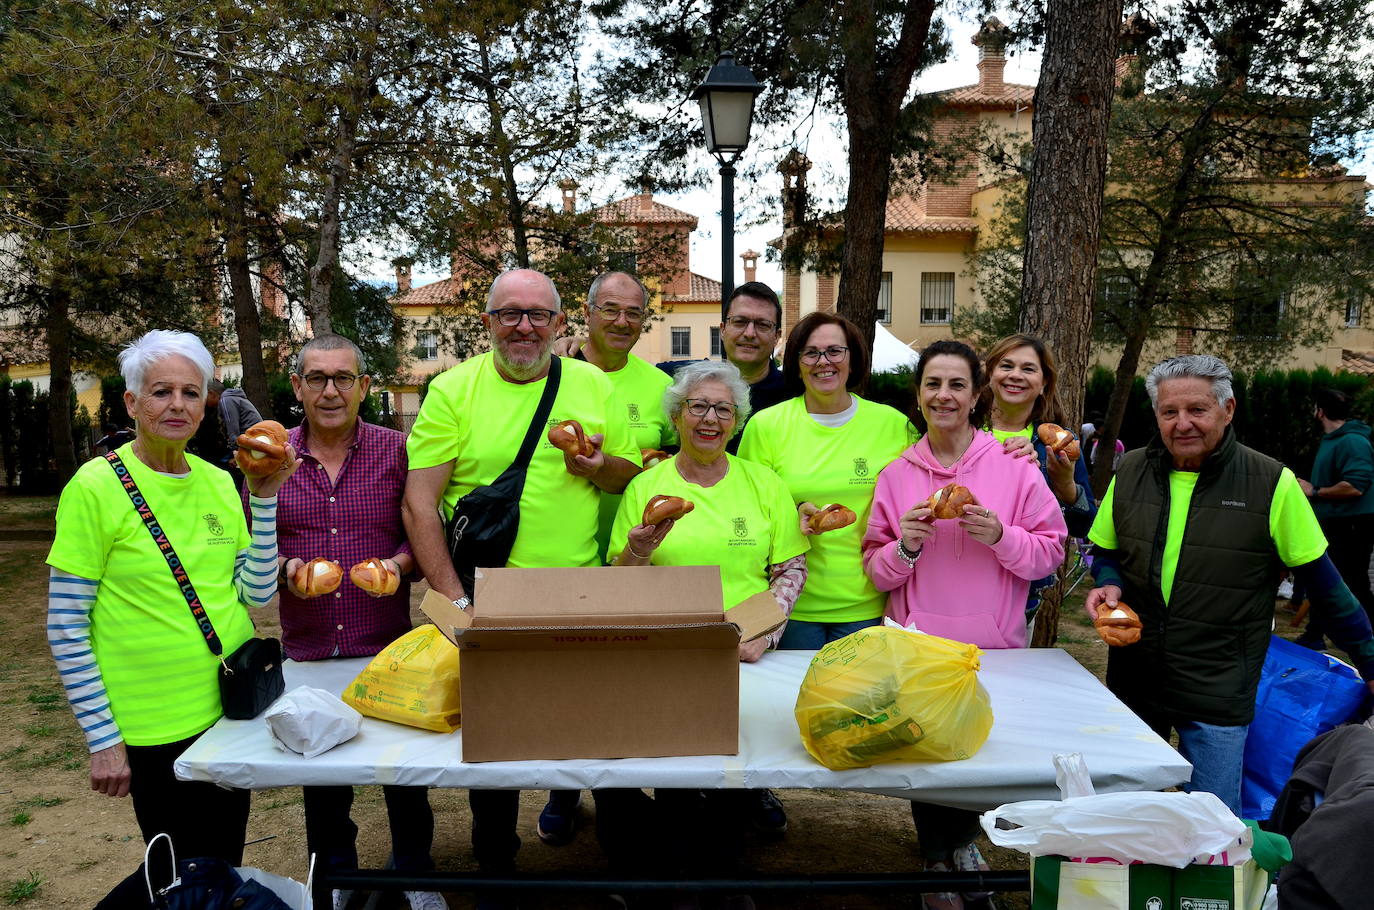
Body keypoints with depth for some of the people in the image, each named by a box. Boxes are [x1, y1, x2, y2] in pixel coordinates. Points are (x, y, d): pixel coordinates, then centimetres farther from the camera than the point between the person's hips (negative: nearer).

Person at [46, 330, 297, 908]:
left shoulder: (218, 481, 3)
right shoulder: (96, 487, -12)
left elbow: (258, 594, 2)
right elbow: (65, 628, -11)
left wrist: (264, 497, -6)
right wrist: (103, 740, -12)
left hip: (232, 706, 6)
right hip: (156, 725, -5)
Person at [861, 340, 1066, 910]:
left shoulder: (1014, 468, -1)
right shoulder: (896, 475, 2)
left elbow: (1050, 551, -1)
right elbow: (876, 571, 4)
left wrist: (1000, 536, -18)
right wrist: (905, 546, -15)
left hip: (993, 647, 0)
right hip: (918, 647, 1)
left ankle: (961, 841, 37)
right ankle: (939, 862, 32)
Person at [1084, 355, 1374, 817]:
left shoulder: (1273, 484, -8)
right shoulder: (1131, 471, 1)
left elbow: (1322, 583, 0)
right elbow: (1106, 551, 14)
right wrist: (1109, 584, -7)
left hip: (1217, 692, -3)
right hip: (1132, 678, 4)